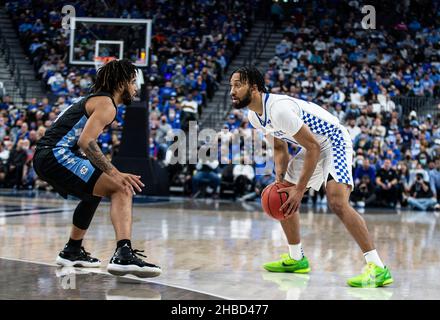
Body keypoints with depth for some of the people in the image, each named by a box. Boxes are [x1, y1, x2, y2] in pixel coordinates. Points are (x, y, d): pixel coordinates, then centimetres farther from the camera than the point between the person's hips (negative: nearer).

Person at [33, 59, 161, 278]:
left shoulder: (94, 100, 25)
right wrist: (114, 174, -24)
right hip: (57, 155, -10)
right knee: (121, 190, -15)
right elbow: (86, 142, -20)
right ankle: (123, 255, -31)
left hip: (45, 157, 10)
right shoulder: (106, 103, -5)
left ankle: (72, 251, 41)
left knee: (94, 193, 33)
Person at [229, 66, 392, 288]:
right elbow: (279, 148, 12)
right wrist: (280, 179, -5)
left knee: (337, 202, -28)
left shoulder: (279, 109, -30)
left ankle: (377, 268, -27)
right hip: (313, 146, 11)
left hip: (334, 142, -11)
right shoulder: (254, 116, 1)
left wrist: (300, 189, -27)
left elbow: (313, 148, -29)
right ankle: (296, 259, 27)